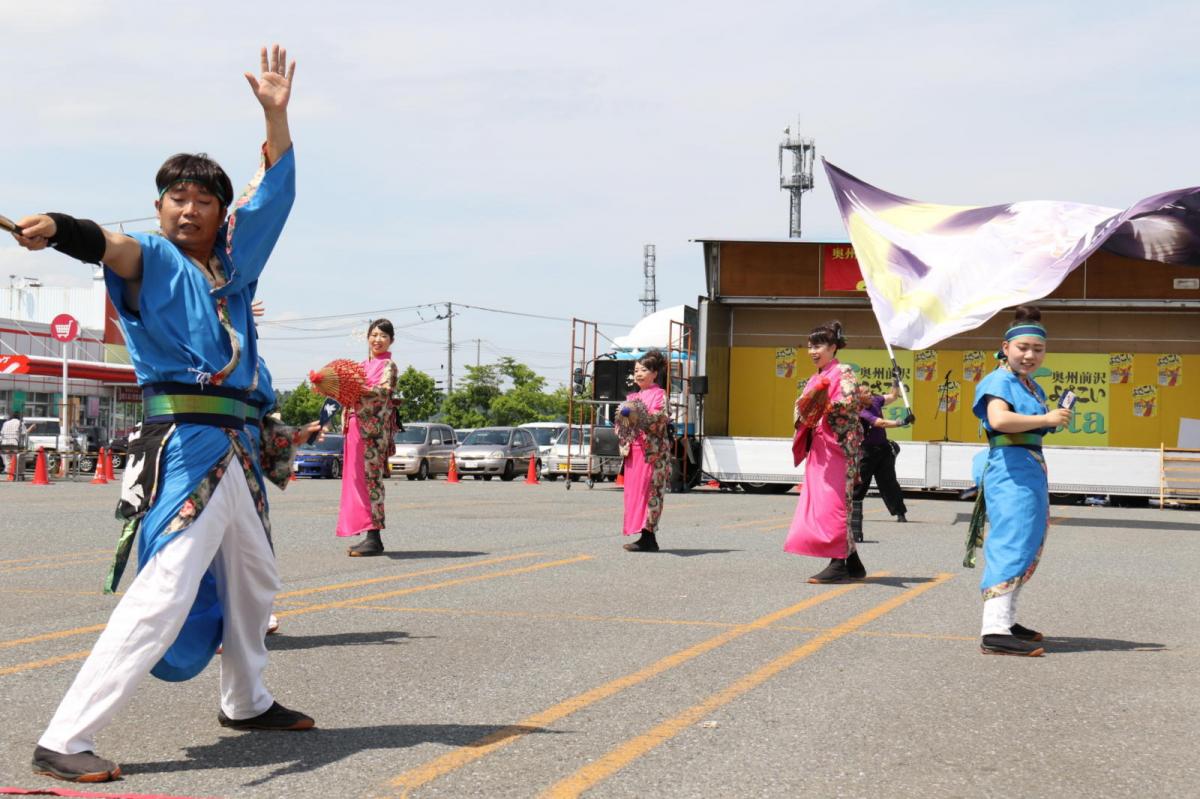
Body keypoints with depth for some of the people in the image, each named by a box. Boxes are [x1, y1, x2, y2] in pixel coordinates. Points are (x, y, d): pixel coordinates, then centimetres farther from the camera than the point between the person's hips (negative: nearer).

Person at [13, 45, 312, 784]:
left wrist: (276, 115, 7)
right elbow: (107, 244, -25)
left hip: (235, 449, 8)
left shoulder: (233, 266, 16)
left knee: (254, 584, 26)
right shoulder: (154, 260, -3)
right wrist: (55, 227, -46)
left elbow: (275, 194, 17)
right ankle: (63, 741, -23)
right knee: (164, 594, -22)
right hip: (183, 447, -8)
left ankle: (247, 701, 49)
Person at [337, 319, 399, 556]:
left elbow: (385, 391, -20)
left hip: (374, 428, -8)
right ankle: (369, 536, 10)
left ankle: (374, 538, -12)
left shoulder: (388, 365, -3)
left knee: (371, 479, -11)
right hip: (357, 426, 8)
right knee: (359, 479, 6)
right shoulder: (363, 365, 21)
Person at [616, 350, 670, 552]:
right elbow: (623, 422, 20)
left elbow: (659, 419, -13)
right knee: (633, 490, 3)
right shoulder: (633, 397, 20)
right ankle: (646, 538, 6)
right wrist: (623, 415, -1)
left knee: (647, 490, -11)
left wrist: (638, 415, -22)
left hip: (652, 450, -7)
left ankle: (648, 537, -12)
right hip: (633, 449, 7)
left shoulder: (659, 394, 0)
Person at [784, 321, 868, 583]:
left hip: (837, 446, -8)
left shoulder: (843, 373, -3)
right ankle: (853, 565, 10)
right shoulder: (815, 380, 21)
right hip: (818, 449, 8)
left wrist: (825, 407, -31)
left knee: (832, 502, -13)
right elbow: (801, 408, 18)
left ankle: (839, 564, -14)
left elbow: (850, 402, -16)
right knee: (818, 502, 5)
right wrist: (804, 413, -5)